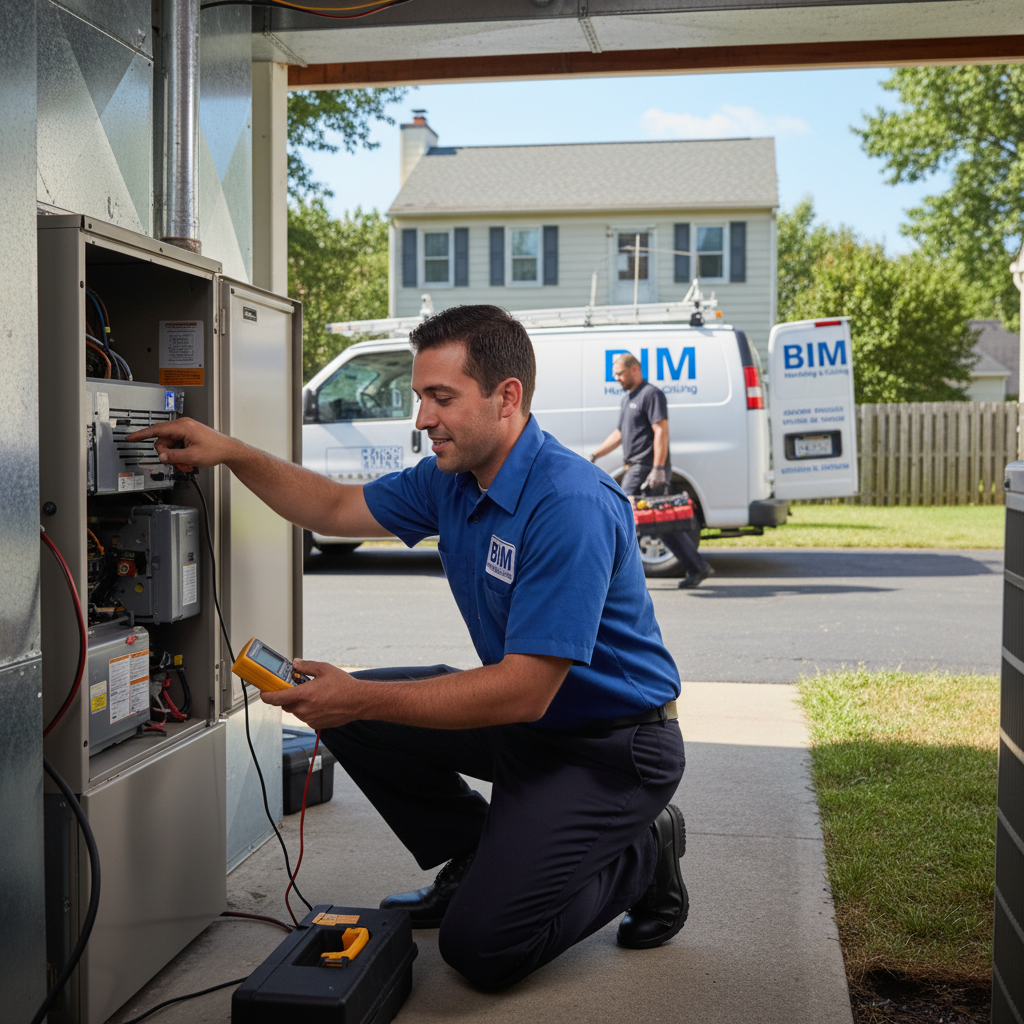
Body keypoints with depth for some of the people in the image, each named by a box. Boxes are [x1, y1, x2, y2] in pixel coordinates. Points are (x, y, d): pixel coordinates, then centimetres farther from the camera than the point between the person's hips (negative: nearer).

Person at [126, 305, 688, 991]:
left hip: (611, 743, -9)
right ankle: (481, 858, 16)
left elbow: (524, 691, -31)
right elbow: (338, 508, 14)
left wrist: (362, 699, -27)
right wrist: (231, 453, 2)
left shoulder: (570, 505, -29)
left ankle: (640, 855, 7)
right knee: (355, 718, 2)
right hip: (524, 718, 9)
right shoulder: (453, 479, 0)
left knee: (481, 946, -18)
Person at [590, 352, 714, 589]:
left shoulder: (651, 394, -8)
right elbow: (619, 434, 29)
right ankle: (698, 567, 10)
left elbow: (661, 431, -16)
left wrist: (658, 468, -23)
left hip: (646, 469, -9)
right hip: (636, 468, 9)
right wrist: (595, 454, 22)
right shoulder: (628, 398, 22)